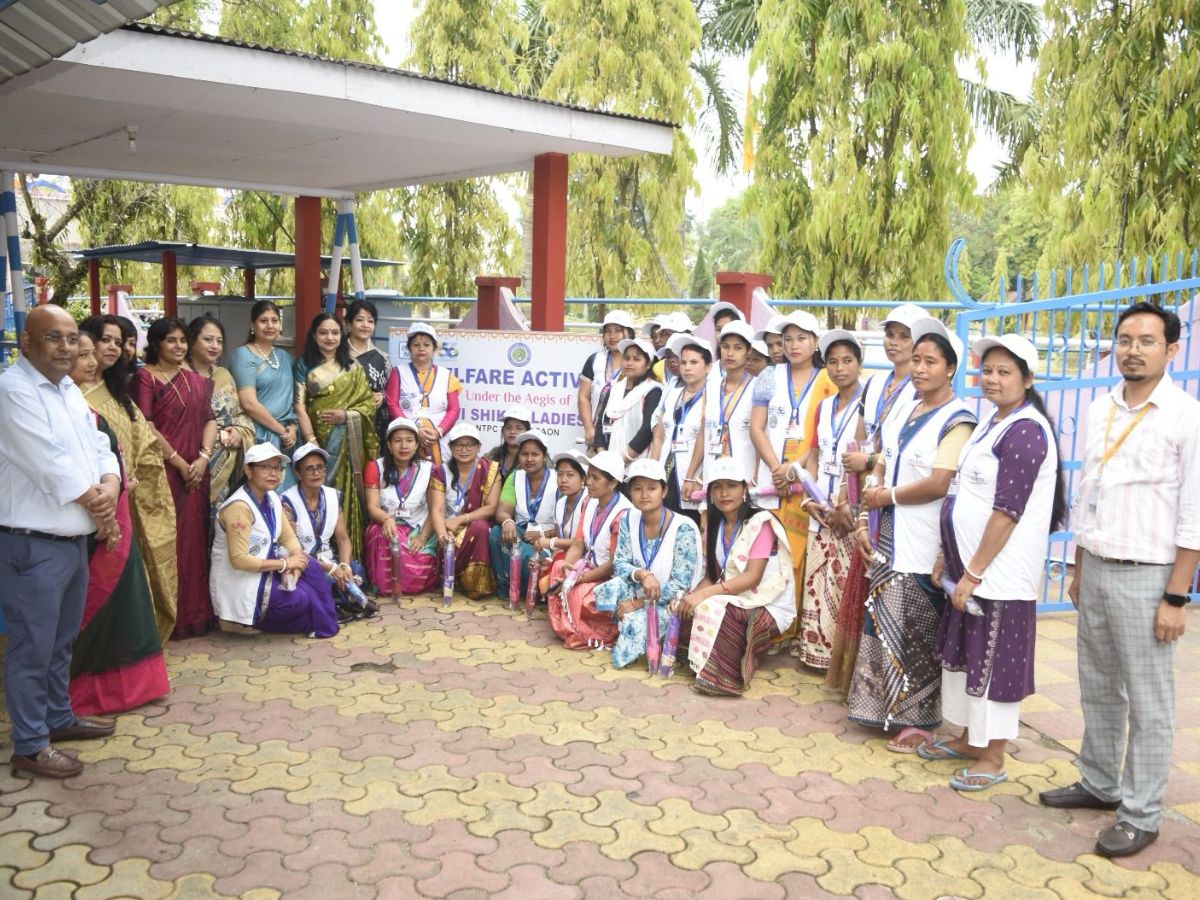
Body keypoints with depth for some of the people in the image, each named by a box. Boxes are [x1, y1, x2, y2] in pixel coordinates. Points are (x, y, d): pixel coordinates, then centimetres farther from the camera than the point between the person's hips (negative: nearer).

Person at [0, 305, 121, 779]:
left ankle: (59, 718, 35)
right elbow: (50, 465, -21)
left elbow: (97, 445, 11)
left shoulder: (68, 388, 12)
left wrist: (109, 487, -9)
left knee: (62, 641, 20)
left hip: (74, 538, 9)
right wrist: (96, 506, -9)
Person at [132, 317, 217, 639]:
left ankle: (195, 613, 16)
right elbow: (146, 428, -11)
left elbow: (209, 420, 11)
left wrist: (203, 458, -5)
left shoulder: (196, 380, 15)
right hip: (162, 471, -5)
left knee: (194, 539, 8)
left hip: (195, 472, 6)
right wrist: (178, 462, -12)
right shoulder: (145, 376, -3)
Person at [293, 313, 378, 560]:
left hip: (348, 442, 1)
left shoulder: (353, 368, 13)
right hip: (319, 440, -1)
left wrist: (346, 415, -11)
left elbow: (369, 402, 8)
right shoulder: (304, 365, 8)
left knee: (347, 494, -3)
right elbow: (300, 405, -1)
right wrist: (311, 440, -13)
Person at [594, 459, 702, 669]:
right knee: (613, 588, -24)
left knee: (634, 619, -31)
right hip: (639, 595, 5)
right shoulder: (629, 520, -4)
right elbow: (619, 564, -4)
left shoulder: (683, 528, -20)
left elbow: (680, 585, -21)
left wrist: (640, 602, -22)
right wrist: (641, 575, -27)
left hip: (671, 603, -5)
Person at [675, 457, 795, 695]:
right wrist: (691, 595, -16)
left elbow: (752, 577, -22)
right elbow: (712, 575, 6)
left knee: (712, 608, -32)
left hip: (767, 606, -7)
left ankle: (721, 675, -17)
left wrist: (704, 594, -29)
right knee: (684, 610, -15)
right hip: (730, 602, 7)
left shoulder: (760, 522, -14)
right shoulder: (714, 527, 9)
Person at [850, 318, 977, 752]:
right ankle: (884, 707, 27)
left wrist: (887, 497, -9)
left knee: (915, 631, 0)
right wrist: (863, 519, 3)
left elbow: (938, 484, -21)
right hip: (888, 538, 7)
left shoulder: (957, 421, -11)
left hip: (922, 546, -7)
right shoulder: (902, 412, 13)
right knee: (883, 623, 13)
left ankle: (919, 720, 14)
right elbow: (880, 469, 14)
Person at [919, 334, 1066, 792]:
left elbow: (1007, 511, -21)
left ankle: (992, 758, 16)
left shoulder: (1025, 431, -17)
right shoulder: (993, 424, 13)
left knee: (993, 661, 2)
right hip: (970, 565, 9)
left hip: (1000, 574, -9)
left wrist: (974, 572, -19)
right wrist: (948, 556, 13)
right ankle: (968, 738, 33)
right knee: (962, 652, 18)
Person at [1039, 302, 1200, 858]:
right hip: (1096, 569, 6)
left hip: (1145, 575, -6)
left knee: (1147, 702, 5)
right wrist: (1078, 570, 15)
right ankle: (1098, 784, 33)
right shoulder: (1099, 410, 7)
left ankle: (1140, 815, 17)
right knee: (1097, 688, 17)